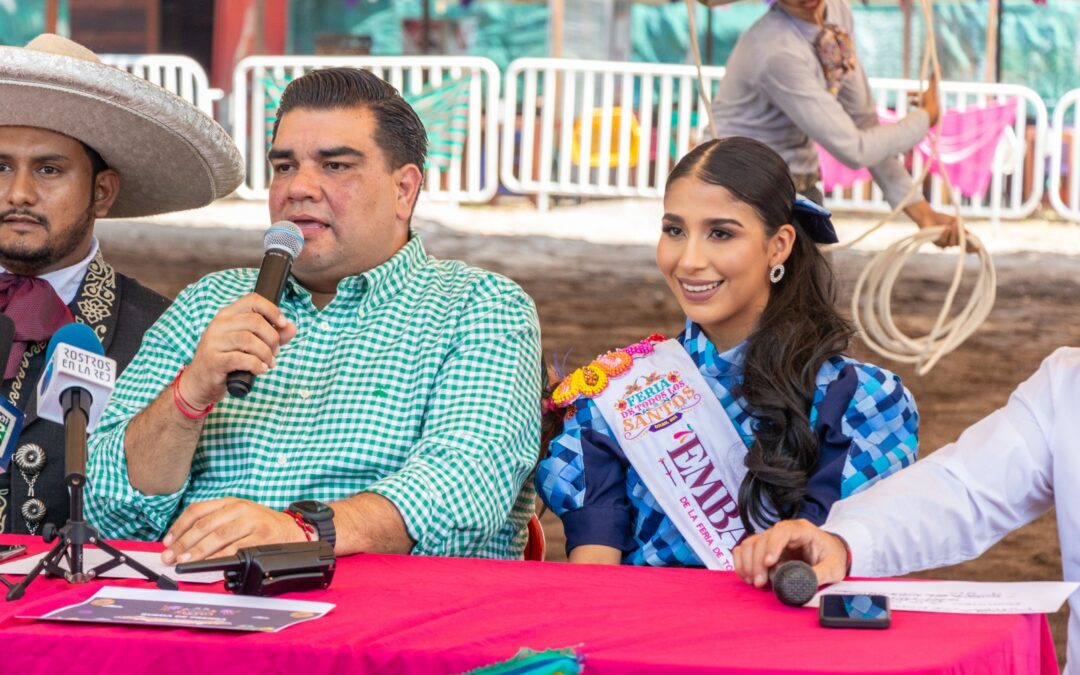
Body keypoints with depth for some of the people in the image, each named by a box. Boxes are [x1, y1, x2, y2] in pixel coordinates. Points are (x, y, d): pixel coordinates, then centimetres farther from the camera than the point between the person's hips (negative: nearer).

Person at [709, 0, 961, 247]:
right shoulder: (777, 52, -28)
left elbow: (863, 119, 1)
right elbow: (853, 150, -23)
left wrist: (919, 208, -3)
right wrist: (926, 117, -8)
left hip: (800, 184, 8)